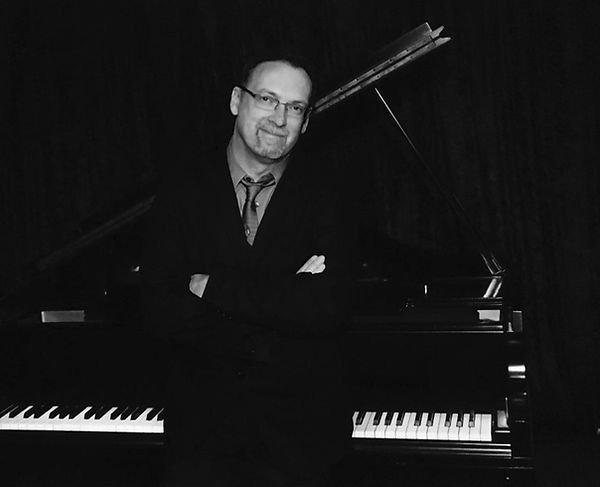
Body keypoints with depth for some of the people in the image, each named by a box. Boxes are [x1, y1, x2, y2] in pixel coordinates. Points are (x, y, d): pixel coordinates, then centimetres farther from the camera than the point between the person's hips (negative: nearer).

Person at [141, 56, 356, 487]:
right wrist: (282, 299, -16)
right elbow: (162, 314, -11)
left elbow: (328, 309, -16)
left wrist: (214, 286, -16)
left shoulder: (323, 191, -3)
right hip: (202, 419, 1)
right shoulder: (186, 187, -3)